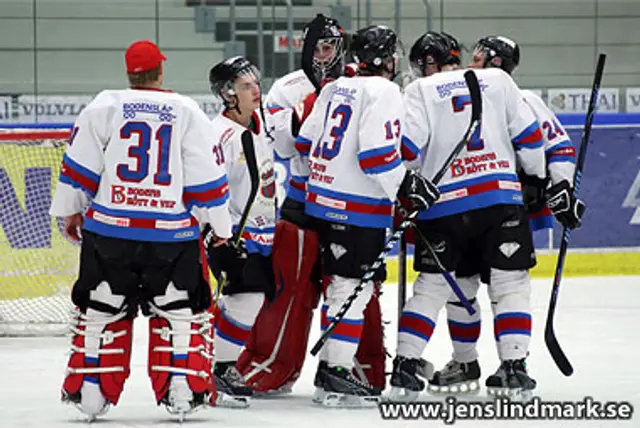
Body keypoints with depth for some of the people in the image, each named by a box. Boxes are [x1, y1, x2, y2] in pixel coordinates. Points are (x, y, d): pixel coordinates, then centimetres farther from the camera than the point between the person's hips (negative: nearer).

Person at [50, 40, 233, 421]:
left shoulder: (104, 107, 0)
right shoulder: (187, 112, -1)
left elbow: (79, 167, 1)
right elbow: (207, 176, 1)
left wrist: (70, 210, 13)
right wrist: (220, 224, 11)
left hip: (110, 229, 1)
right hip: (172, 232, -1)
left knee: (101, 309, 12)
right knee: (181, 309, 11)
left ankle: (90, 389, 12)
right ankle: (183, 389, 5)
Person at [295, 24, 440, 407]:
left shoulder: (335, 89, 13)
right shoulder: (383, 92, -13)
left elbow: (307, 143, 18)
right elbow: (376, 153, -22)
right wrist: (407, 185, -13)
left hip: (323, 201, 9)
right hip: (358, 209, -9)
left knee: (341, 285, 17)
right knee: (353, 288, -6)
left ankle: (332, 365, 22)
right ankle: (336, 375, -9)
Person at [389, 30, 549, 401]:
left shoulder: (421, 91, 5)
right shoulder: (498, 80, 11)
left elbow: (407, 146, -6)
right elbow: (528, 135, 8)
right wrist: (538, 176, 22)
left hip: (444, 204, 0)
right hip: (502, 198, 0)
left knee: (431, 286, 11)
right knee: (511, 283, 7)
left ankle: (406, 364, 4)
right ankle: (513, 366, -2)